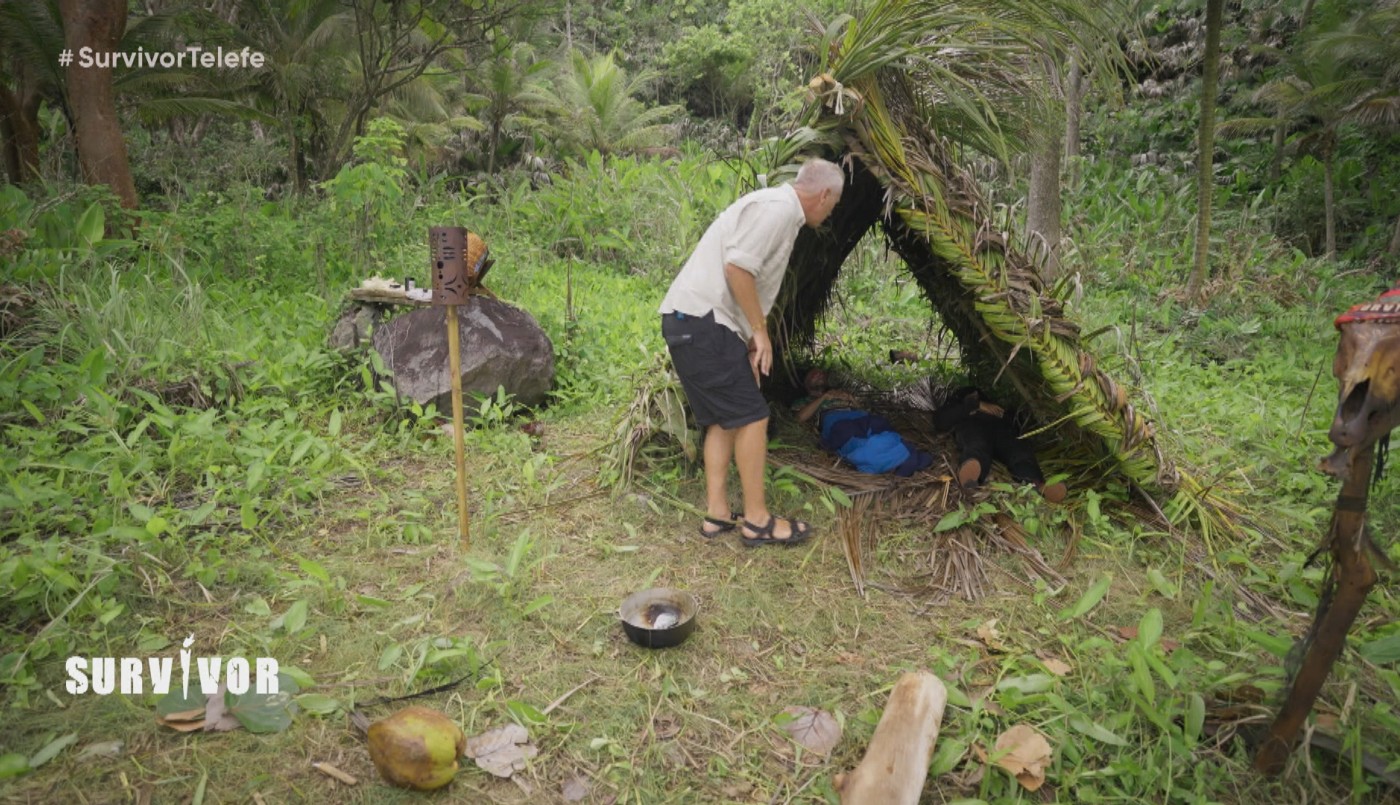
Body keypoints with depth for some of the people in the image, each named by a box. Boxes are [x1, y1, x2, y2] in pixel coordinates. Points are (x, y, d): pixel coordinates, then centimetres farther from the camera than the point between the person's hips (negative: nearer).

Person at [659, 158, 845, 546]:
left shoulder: (778, 208, 22)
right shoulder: (779, 208, -10)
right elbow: (737, 268, -20)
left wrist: (752, 336, 19)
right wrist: (760, 331, -11)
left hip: (691, 321, 10)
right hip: (702, 321, -10)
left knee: (723, 419, 15)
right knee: (751, 416, -4)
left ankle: (717, 513, 20)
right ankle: (757, 520, 5)